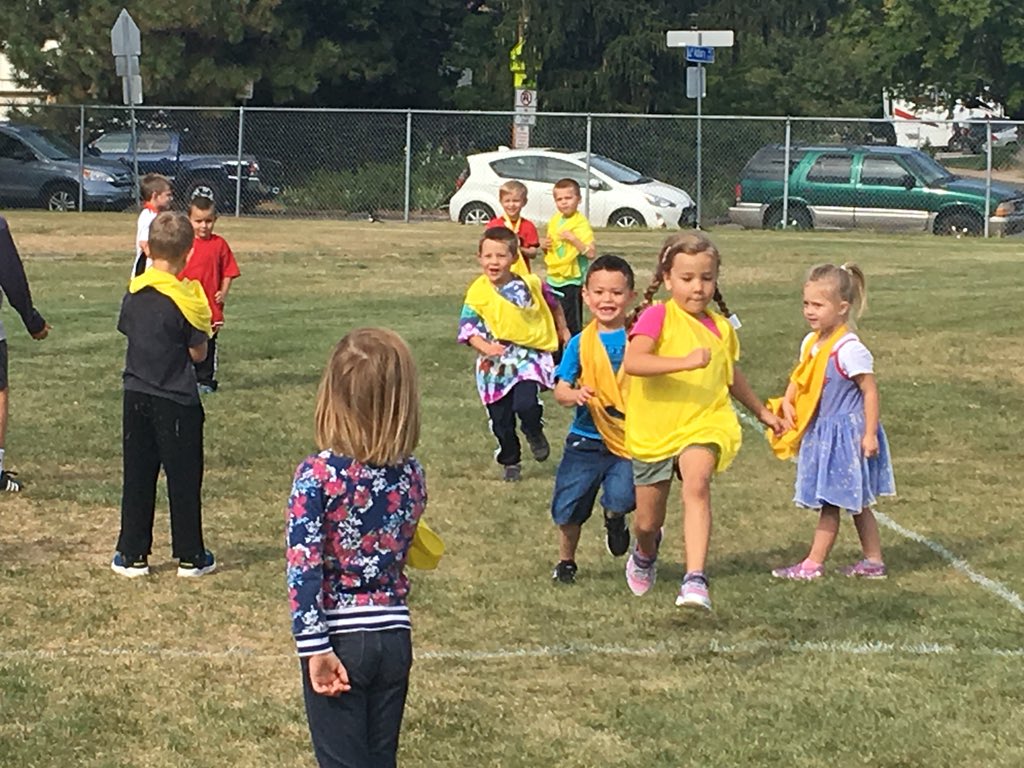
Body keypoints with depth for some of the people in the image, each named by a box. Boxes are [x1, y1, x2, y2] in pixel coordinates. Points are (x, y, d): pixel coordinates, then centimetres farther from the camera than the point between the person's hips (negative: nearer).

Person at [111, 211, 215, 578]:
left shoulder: (133, 291, 0)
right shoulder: (185, 298, -15)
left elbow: (127, 331, 11)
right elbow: (198, 353, -10)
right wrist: (202, 332, 8)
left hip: (136, 395, 5)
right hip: (176, 401, -4)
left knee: (137, 476, 10)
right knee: (184, 478, 6)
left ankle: (132, 555, 13)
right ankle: (190, 556, 12)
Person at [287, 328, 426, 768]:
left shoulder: (317, 477, -16)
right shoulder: (411, 476, -2)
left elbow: (304, 568, -20)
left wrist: (315, 648, -19)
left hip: (339, 638, -4)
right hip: (394, 637, 4)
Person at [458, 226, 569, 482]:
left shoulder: (530, 284, -5)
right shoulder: (477, 292, -9)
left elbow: (552, 304, 15)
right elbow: (467, 328, -14)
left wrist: (563, 330, 25)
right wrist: (485, 347, -31)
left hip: (530, 356, -1)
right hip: (495, 363, 1)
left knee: (525, 405, -24)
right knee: (501, 420, 8)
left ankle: (535, 434, 10)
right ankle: (510, 462, 32)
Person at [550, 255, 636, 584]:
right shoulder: (580, 343, 0)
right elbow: (560, 389, 0)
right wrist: (576, 394, -22)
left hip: (628, 438, -2)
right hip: (586, 439, 2)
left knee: (622, 497, -21)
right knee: (570, 507, 7)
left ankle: (614, 519, 18)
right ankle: (566, 562, 35)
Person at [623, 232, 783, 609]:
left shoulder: (721, 327, 7)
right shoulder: (657, 316, -10)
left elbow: (730, 374, 27)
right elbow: (633, 361, -28)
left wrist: (762, 411, 37)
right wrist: (686, 361, -37)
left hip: (703, 425, 2)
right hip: (652, 432, -2)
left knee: (697, 485, -29)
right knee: (647, 521, 11)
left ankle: (695, 581, -36)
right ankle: (645, 555, 48)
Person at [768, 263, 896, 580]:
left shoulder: (849, 349, -19)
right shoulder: (811, 343, 6)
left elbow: (870, 391, -16)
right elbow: (799, 378, 20)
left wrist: (869, 435, -17)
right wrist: (786, 402, 0)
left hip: (846, 433, -9)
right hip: (821, 433, 9)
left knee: (830, 500, -2)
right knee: (855, 502, 15)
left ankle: (813, 564, 4)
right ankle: (873, 561, 23)